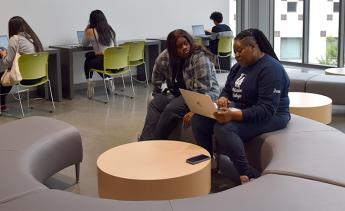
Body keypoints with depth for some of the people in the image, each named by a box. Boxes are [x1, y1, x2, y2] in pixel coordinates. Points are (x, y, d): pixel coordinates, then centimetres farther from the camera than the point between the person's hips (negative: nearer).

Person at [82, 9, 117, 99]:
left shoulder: (90, 32, -4)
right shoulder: (110, 30, 9)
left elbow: (84, 44, 13)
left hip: (103, 63, -4)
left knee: (87, 63, 28)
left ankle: (90, 84, 17)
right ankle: (108, 79, 22)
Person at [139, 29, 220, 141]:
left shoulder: (199, 57, -25)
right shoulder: (165, 56, -6)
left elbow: (203, 89, -26)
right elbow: (157, 76, 13)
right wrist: (157, 95, 15)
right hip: (178, 93, 7)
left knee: (172, 109, -27)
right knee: (154, 104, -12)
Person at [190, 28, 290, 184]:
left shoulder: (270, 69, -18)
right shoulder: (239, 67, 11)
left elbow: (266, 110, -26)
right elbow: (227, 90, 18)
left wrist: (234, 116, -37)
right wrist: (223, 99, -9)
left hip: (268, 117, -9)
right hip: (238, 110, 9)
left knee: (223, 128, -33)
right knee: (198, 119, -9)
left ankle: (248, 175, -25)